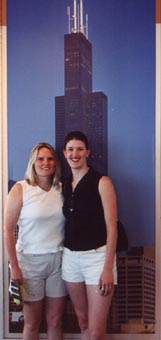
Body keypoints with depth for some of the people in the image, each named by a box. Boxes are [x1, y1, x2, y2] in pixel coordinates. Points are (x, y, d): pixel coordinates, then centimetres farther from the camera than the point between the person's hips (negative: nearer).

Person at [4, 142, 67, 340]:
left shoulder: (62, 189, 4)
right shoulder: (21, 189, -7)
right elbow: (8, 230, -8)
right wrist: (14, 267, -9)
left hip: (58, 260, 3)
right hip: (30, 260, -3)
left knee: (55, 321, 11)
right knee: (32, 323, 8)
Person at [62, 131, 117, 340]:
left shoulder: (101, 182, -8)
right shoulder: (64, 185, 9)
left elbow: (111, 227, -10)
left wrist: (108, 268, -14)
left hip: (97, 256, -5)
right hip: (70, 257, 6)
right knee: (82, 321, 15)